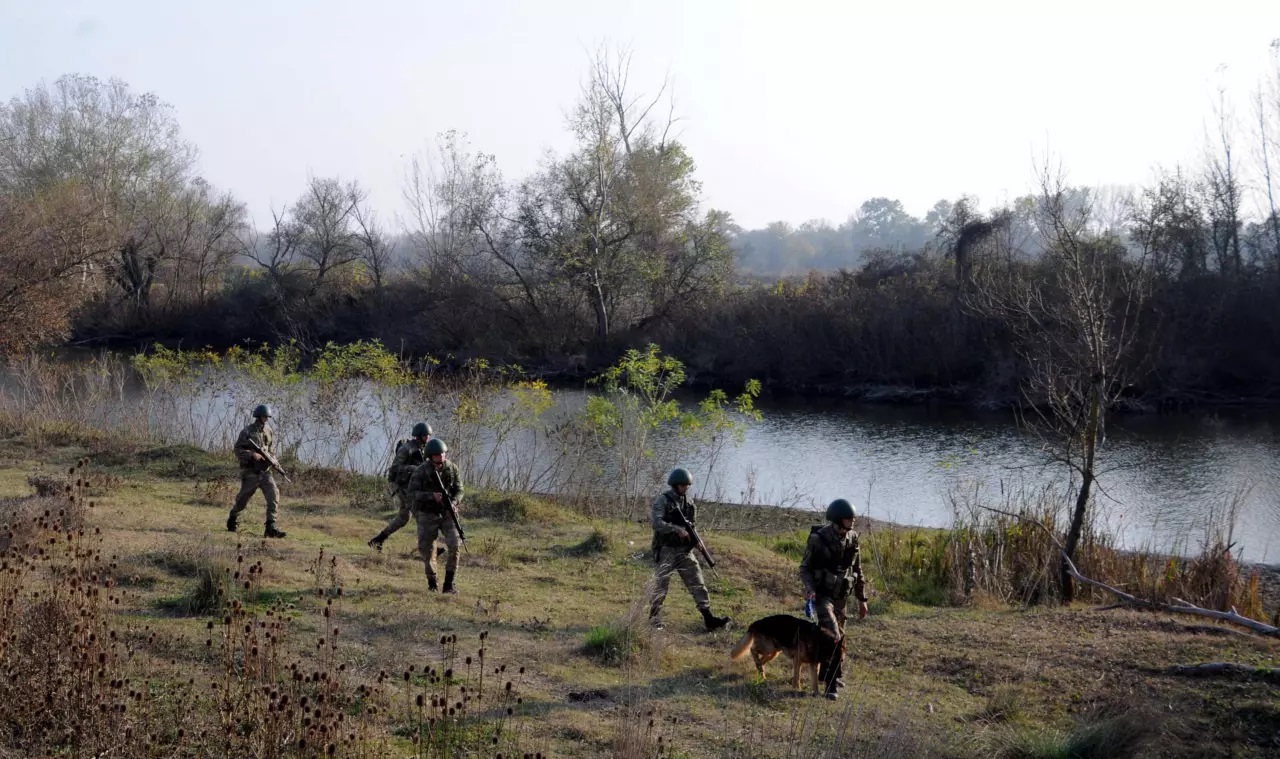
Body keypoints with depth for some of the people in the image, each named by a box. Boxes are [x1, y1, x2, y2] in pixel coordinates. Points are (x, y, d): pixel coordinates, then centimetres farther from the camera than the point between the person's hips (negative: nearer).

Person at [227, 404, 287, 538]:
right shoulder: (247, 432, -8)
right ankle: (232, 520, 38)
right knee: (243, 499, 9)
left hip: (265, 471, 4)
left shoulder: (268, 430, 8)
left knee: (274, 495, -16)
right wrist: (252, 455, -24)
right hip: (250, 473, -4)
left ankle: (271, 527, -18)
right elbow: (238, 450, -10)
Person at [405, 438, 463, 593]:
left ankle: (448, 584, -9)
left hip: (447, 514, 1)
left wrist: (453, 504, -24)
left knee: (454, 545, -18)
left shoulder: (452, 468, -7)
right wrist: (431, 496, -31)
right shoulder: (420, 472, -15)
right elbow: (412, 494, -17)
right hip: (427, 515, -1)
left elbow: (459, 491, -3)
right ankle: (432, 581, 27)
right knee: (427, 550, 1)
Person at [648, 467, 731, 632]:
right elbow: (657, 523, -20)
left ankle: (709, 618, -5)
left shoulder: (690, 503, 11)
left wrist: (695, 539, -1)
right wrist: (677, 529, -30)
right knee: (660, 587, 0)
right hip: (667, 550, -5)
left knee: (698, 584, -3)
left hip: (685, 551, 5)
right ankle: (654, 621, 12)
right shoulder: (662, 501, -7)